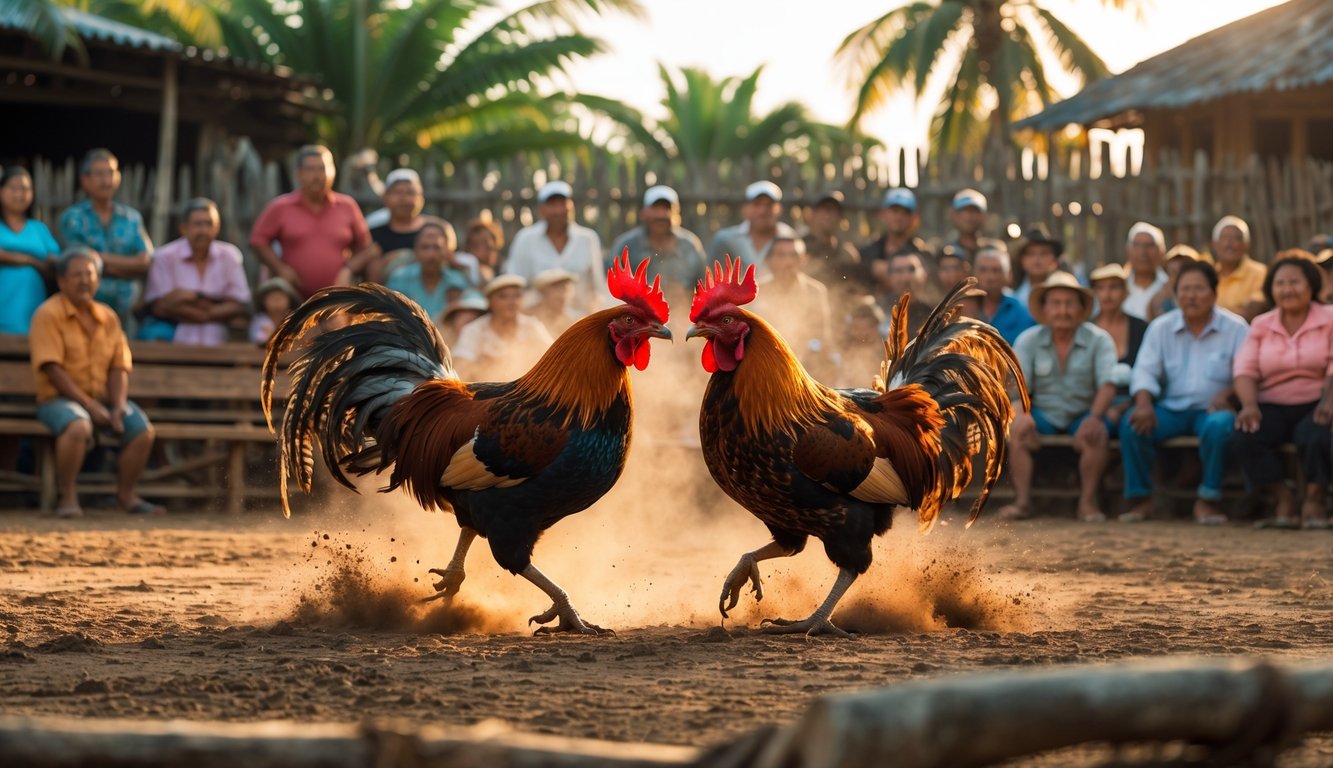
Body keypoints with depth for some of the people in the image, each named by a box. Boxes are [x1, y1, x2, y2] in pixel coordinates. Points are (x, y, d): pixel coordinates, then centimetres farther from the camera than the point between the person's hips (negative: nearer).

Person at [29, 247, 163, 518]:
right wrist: (89, 405, -20)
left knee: (143, 429, -17)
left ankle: (125, 495, 1)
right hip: (58, 398, -5)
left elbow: (119, 368, 9)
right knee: (78, 426, -37)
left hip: (102, 397, 6)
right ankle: (66, 496, -21)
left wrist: (118, 406, -10)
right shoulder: (48, 315, -5)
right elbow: (52, 369, -14)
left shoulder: (108, 318, 12)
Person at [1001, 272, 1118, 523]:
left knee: (1096, 434, -33)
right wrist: (1021, 414, -30)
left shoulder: (1099, 340, -5)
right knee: (1016, 429, -29)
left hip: (1083, 413, -1)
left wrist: (1094, 417, -33)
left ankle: (1087, 502, -22)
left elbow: (1107, 385, -14)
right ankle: (1022, 500, -25)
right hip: (1043, 414, 1)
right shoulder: (1028, 340, -1)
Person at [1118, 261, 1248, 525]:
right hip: (1170, 409, 2)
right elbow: (1145, 371, 4)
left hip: (1210, 410, -2)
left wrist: (1226, 394, -26)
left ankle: (1207, 500, -22)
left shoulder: (1235, 329, 3)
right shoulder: (1161, 328, 10)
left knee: (1219, 426, -37)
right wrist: (1144, 404, -17)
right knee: (1131, 423, -26)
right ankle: (1140, 499, -15)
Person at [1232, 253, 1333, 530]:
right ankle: (1283, 501, -16)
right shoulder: (1261, 325, 13)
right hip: (1273, 407, 3)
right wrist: (1249, 405, -19)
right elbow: (1245, 368, 2)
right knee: (1245, 436, -28)